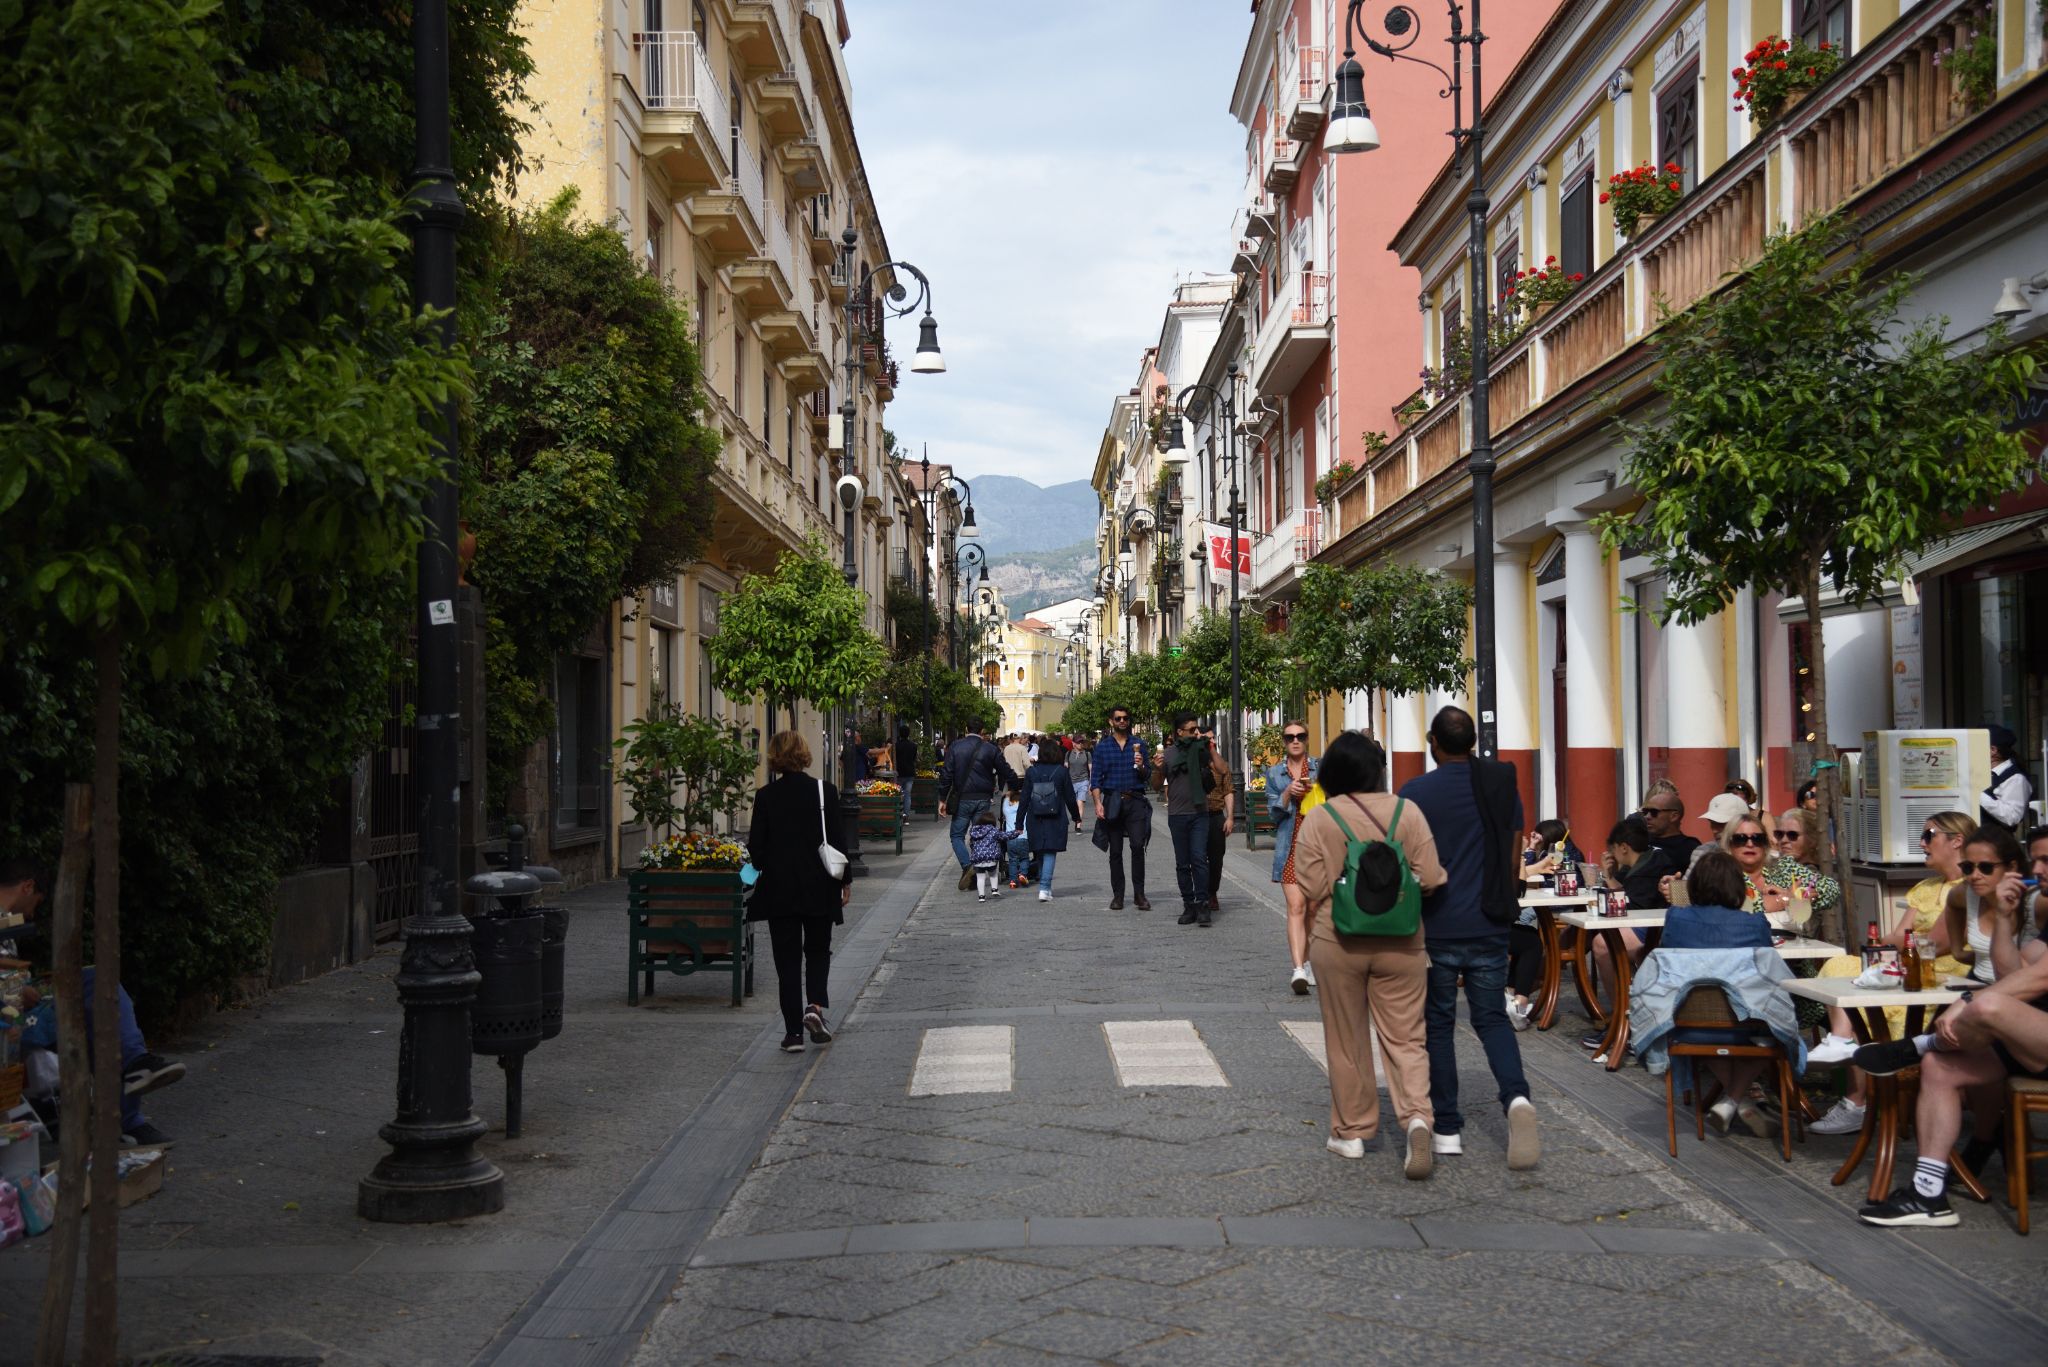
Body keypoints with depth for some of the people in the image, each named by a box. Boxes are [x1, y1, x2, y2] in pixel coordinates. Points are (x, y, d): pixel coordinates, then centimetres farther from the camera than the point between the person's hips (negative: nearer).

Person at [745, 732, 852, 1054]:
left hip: (779, 891, 0)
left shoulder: (765, 797, -5)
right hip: (819, 888, 0)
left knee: (787, 958, 6)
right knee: (818, 950, 17)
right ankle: (815, 1006, -6)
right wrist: (845, 881, 6)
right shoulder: (824, 791, -6)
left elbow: (755, 847, -3)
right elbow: (837, 840, -4)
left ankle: (793, 1033, 4)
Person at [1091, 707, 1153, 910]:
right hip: (1112, 801, 1)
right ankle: (1117, 895, 9)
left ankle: (1140, 894, -8)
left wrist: (1141, 767, -12)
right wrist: (1098, 803, -8)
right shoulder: (1102, 746, 8)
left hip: (1135, 801, -1)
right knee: (1115, 851, 3)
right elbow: (1096, 778, 5)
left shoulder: (1139, 744, 10)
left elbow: (1149, 776, 10)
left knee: (1138, 846, -13)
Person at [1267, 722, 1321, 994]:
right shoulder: (1275, 774, 10)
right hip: (1290, 848, 0)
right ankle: (1298, 970, -20)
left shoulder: (1321, 768, 6)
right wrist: (1288, 794, -14)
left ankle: (1307, 962, 24)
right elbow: (1273, 812, 3)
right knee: (1296, 907, -12)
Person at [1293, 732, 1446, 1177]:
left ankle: (1351, 1131, 20)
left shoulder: (1317, 819, -7)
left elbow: (1309, 889, -9)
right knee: (1404, 1038, 7)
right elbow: (1430, 880, -5)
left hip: (1338, 941, -1)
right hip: (1400, 941, 1)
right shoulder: (1407, 811, -3)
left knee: (1347, 1040, 12)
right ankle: (1417, 1117, -13)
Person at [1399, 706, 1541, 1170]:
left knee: (1438, 1024, 9)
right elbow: (1513, 865, 9)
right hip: (1489, 927, 3)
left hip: (1436, 928, -3)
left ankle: (1447, 1129, 10)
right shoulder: (1504, 788, 3)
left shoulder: (1415, 793, -8)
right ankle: (1516, 1096, -13)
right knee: (1492, 1018, 13)